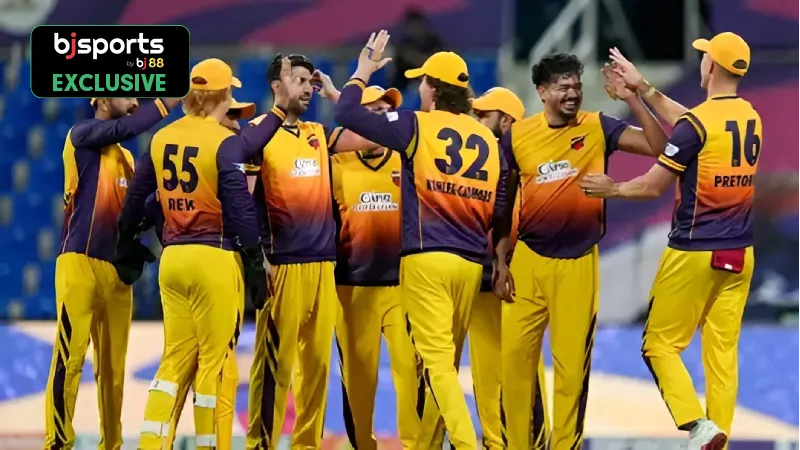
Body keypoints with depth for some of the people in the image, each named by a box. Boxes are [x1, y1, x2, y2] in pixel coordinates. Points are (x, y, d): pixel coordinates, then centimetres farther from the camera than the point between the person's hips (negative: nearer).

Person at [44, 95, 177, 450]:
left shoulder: (127, 158, 19)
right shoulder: (82, 137, -3)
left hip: (118, 270, 7)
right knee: (70, 357, -11)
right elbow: (125, 128, -20)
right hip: (81, 263, -7)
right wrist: (168, 102, -23)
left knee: (113, 367, 7)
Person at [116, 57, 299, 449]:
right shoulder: (225, 142, -10)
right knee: (214, 360, 1)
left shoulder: (161, 139, 8)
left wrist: (124, 248, 26)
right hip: (214, 258, -6)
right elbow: (240, 206, -12)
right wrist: (255, 261, -6)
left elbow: (135, 198, 14)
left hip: (172, 257, 6)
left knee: (175, 359, 11)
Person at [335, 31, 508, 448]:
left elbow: (347, 114, -2)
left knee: (437, 360, -10)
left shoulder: (417, 126, -3)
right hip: (471, 262, 5)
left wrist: (363, 71, 13)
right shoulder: (488, 139, 11)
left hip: (426, 258, -5)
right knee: (447, 361, 13)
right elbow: (500, 210, 11)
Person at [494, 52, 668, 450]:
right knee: (516, 353, 2)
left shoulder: (598, 128, -2)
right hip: (528, 259, 1)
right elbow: (502, 203, 9)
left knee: (572, 361, 2)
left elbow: (659, 147, -11)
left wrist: (632, 100, -17)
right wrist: (500, 260, 5)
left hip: (579, 262, -1)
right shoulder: (517, 135, 2)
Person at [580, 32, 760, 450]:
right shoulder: (750, 118, 7)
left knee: (660, 345, 2)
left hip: (693, 254, -6)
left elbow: (652, 186, -11)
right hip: (740, 255, 6)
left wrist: (610, 189, 7)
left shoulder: (697, 123, -14)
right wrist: (642, 88, 28)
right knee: (723, 350, 7)